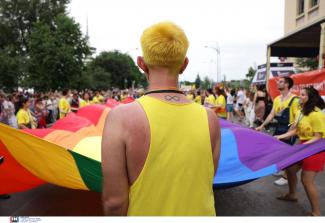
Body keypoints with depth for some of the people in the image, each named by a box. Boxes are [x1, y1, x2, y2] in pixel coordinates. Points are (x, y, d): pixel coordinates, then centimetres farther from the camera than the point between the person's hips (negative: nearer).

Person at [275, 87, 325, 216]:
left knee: (307, 180, -8)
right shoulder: (301, 112, 6)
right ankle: (292, 195, 38)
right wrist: (281, 136, -1)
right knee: (290, 169, 15)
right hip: (304, 145, 9)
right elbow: (295, 130, 8)